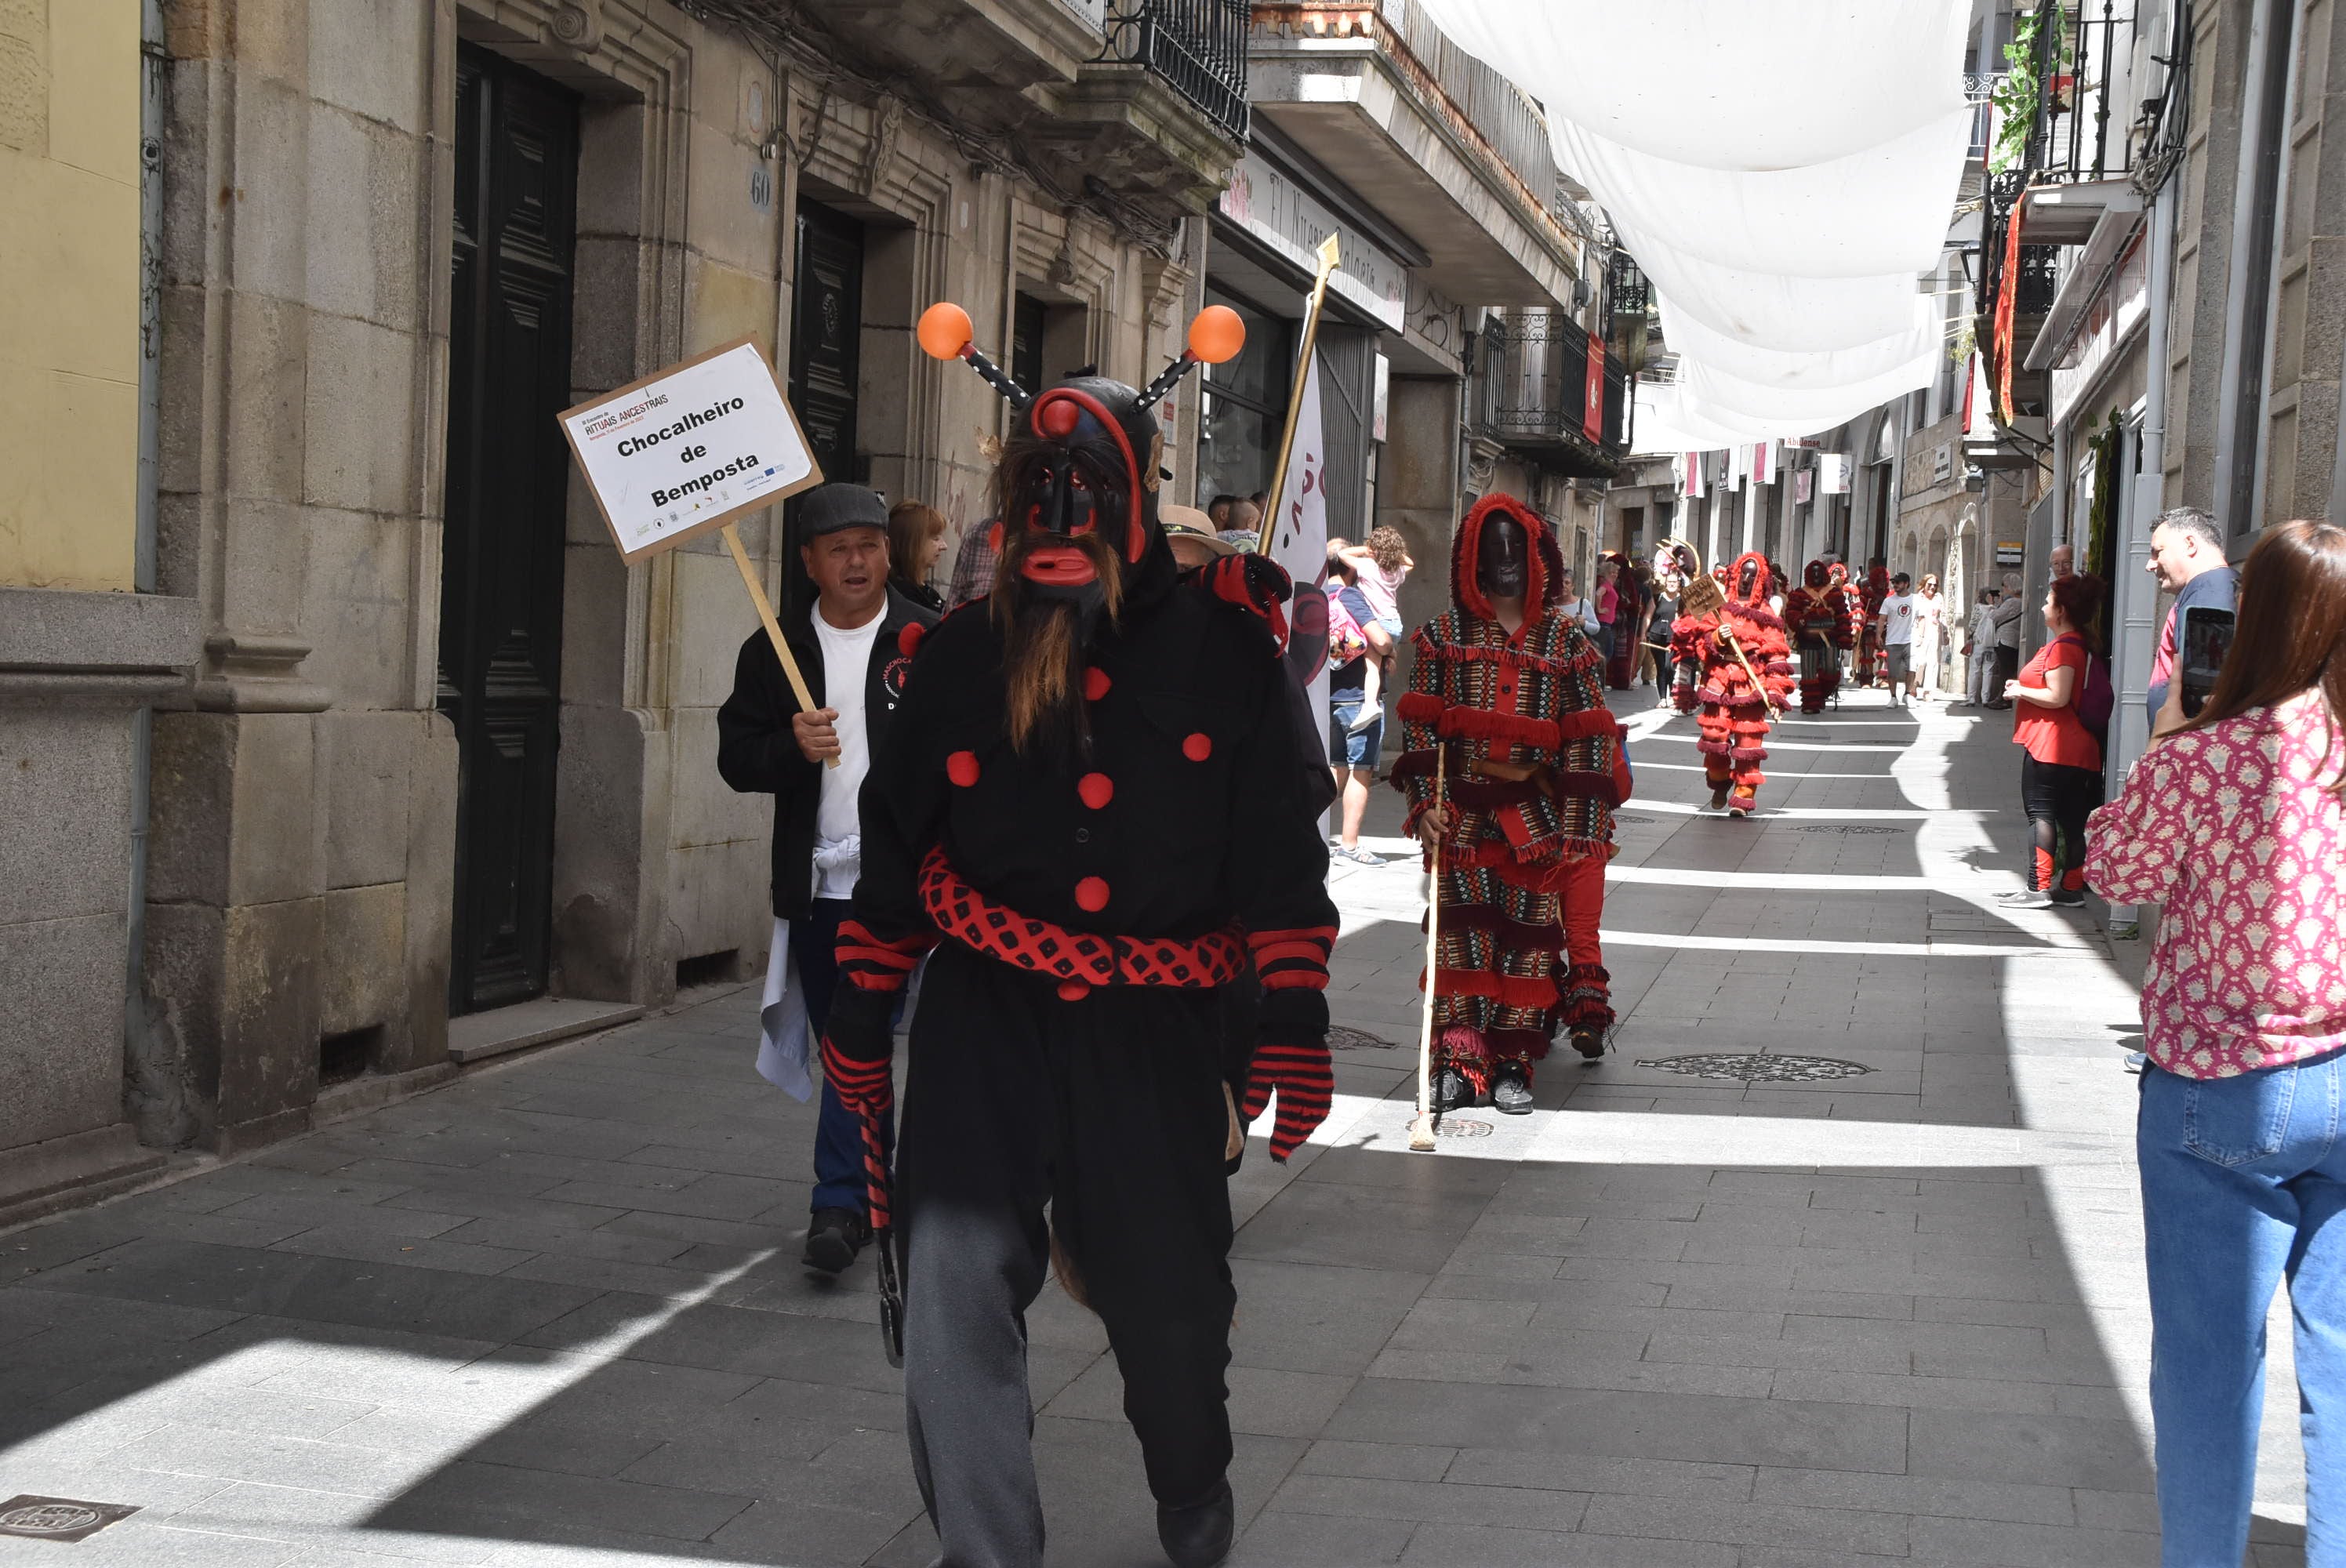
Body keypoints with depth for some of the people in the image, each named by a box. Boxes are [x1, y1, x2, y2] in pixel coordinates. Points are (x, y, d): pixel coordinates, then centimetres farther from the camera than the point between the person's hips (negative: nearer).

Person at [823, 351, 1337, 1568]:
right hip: (988, 1013, 1)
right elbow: (893, 850, 10)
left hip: (1157, 1028, -1)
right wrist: (860, 1018, 13)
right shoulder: (960, 654, 2)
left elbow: (1282, 852, 0)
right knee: (953, 1286, -11)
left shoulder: (1220, 648, -2)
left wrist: (1291, 1026, -4)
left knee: (1173, 1303, 10)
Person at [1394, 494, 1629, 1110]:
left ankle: (1513, 1062, 8)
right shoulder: (1444, 635, 6)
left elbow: (1588, 735, 2)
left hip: (1539, 814, 0)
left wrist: (1578, 827, -4)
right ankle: (1459, 1060, 1)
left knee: (1528, 936, 1)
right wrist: (1428, 801, -7)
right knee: (1462, 935, -3)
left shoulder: (1566, 640, 4)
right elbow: (1419, 724, 3)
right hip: (1463, 815, 0)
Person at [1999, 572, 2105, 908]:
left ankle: (2038, 887, -8)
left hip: (2050, 745, -10)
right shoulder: (2081, 645, 17)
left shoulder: (2063, 646, -16)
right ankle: (2072, 886, 15)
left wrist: (2020, 691, -8)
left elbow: (2057, 697, -22)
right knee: (2071, 817, 11)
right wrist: (2025, 688, 18)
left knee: (2040, 813, -7)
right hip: (2077, 747, 10)